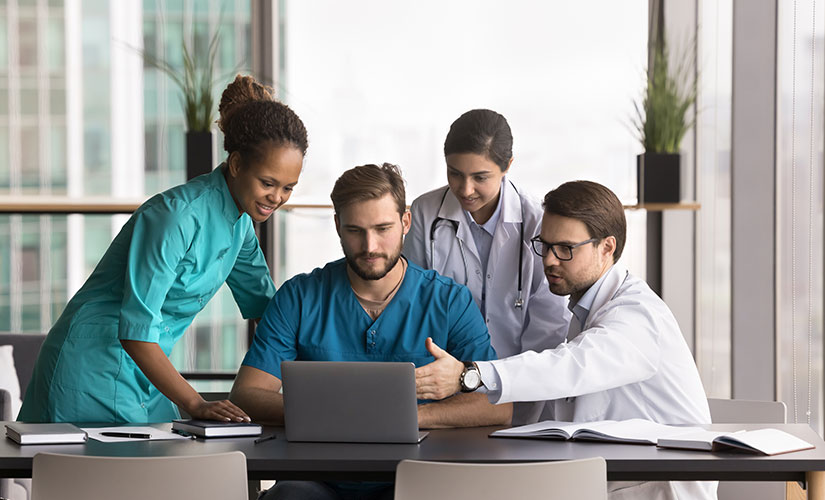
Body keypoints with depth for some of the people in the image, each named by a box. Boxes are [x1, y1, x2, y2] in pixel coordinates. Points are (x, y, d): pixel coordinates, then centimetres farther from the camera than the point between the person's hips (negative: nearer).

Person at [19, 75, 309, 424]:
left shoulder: (240, 218, 2)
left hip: (145, 375, 8)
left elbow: (263, 303, 15)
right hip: (93, 369, -8)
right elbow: (135, 330, -26)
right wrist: (195, 405, -29)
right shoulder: (176, 216, -24)